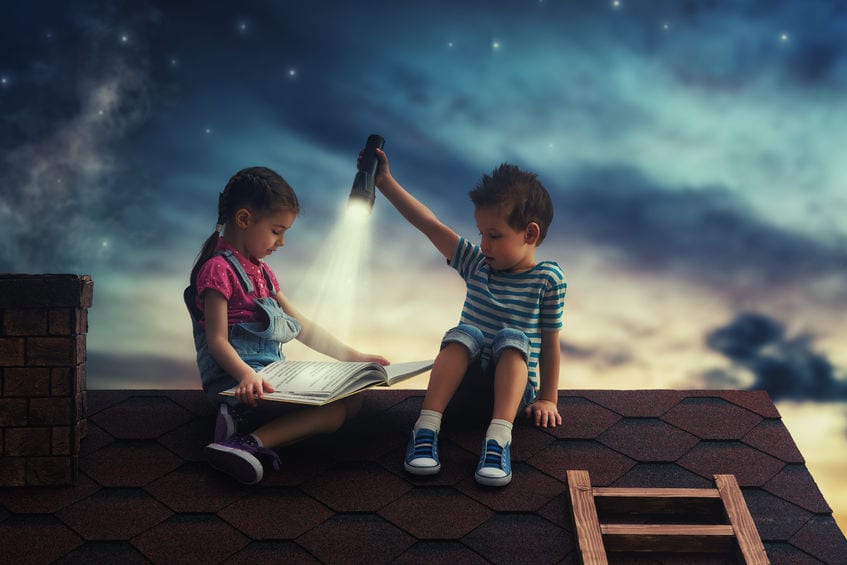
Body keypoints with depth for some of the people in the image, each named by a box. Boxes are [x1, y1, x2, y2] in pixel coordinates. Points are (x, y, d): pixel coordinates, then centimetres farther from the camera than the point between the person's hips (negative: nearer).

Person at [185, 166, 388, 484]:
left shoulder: (261, 271, 23)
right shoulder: (218, 269, -7)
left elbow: (302, 327, 25)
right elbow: (217, 340, -15)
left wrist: (352, 357, 19)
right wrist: (246, 375, -33)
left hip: (272, 373, 10)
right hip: (237, 378, -10)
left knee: (351, 400, -9)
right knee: (336, 410, -23)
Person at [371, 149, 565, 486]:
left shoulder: (547, 278, -5)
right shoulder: (476, 264, 4)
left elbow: (550, 342, -2)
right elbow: (429, 225, 0)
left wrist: (548, 398, 0)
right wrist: (385, 182, -5)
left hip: (513, 383, -2)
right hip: (467, 378, 3)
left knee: (511, 338, -32)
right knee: (464, 333, -27)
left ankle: (498, 438, -48)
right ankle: (426, 428, -39)